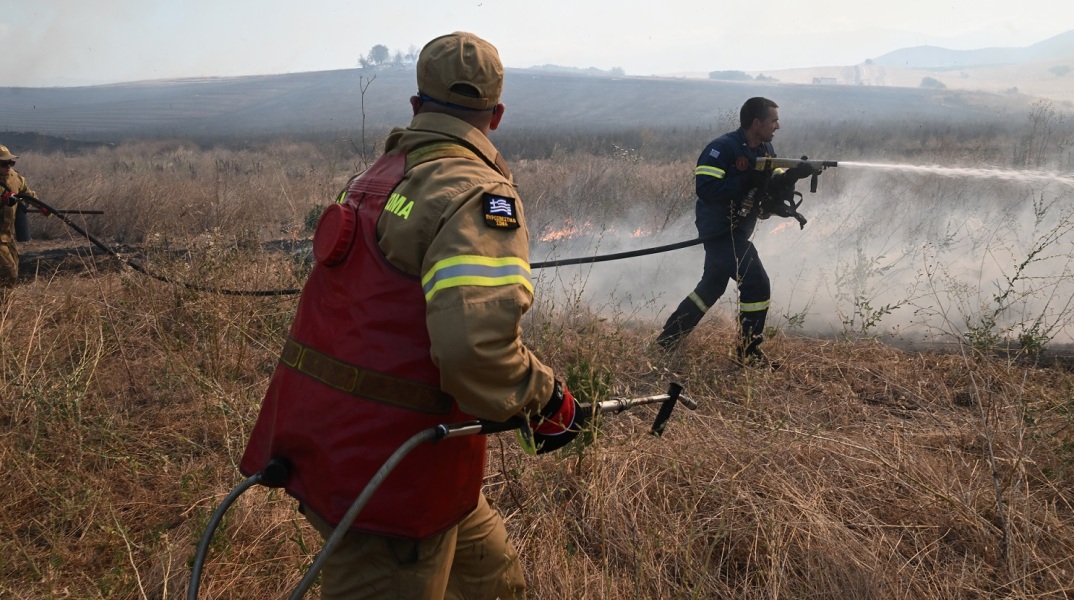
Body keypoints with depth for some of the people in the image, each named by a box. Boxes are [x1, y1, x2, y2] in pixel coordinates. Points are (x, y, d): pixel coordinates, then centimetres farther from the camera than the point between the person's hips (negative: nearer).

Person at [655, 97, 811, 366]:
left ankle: (668, 339, 30)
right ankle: (749, 352, -2)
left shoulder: (766, 149, 7)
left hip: (737, 230, 10)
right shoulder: (722, 148, -20)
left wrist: (792, 175, -14)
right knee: (757, 285, -14)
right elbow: (704, 188, -28)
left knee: (712, 287, 19)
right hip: (721, 230, -10)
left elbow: (773, 184, 7)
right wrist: (747, 182, -30)